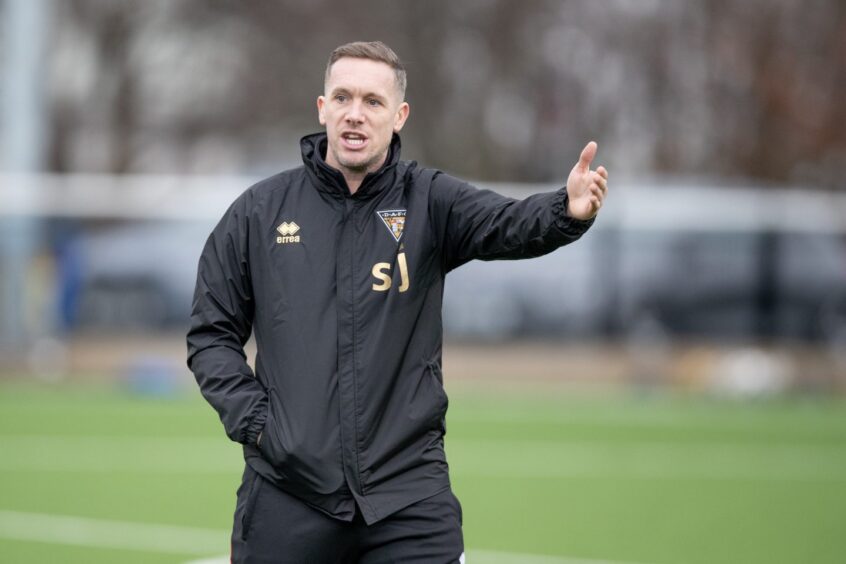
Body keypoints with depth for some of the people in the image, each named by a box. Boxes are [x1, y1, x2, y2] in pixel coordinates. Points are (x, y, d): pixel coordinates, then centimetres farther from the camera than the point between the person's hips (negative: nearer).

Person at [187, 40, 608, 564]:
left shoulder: (429, 202, 2)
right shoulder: (259, 211, 5)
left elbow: (510, 225, -18)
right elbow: (212, 334, 10)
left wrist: (568, 211, -40)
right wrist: (253, 418, -5)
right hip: (286, 495, 1)